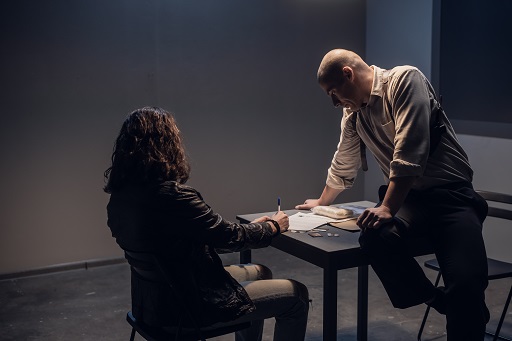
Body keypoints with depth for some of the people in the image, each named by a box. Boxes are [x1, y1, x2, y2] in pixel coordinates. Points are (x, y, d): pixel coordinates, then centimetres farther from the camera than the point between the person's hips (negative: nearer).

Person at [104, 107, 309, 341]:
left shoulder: (122, 193, -2)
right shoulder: (171, 196, -29)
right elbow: (229, 236, -17)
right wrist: (273, 226, 2)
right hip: (188, 306, -9)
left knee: (260, 273, 27)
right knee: (296, 295, 5)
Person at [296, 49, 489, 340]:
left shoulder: (405, 80, -12)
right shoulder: (353, 113, 11)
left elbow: (409, 153, -21)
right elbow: (342, 168, 26)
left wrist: (387, 209, -23)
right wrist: (321, 203, 38)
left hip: (451, 194, -5)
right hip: (409, 197, 6)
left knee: (467, 283, -27)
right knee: (376, 236, -29)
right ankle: (437, 301, -6)